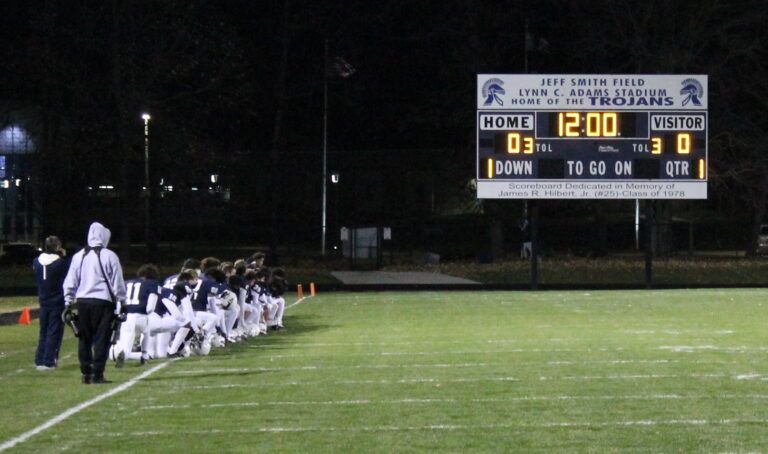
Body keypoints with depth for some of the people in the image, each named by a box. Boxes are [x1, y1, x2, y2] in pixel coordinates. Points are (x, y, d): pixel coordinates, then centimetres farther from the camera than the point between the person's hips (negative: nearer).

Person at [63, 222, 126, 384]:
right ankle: (97, 375, -3)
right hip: (103, 302, -4)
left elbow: (69, 283, 10)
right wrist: (121, 303, 4)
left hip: (82, 302, 4)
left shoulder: (78, 256, 7)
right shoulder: (109, 256, -4)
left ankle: (86, 374, 14)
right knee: (101, 339, 0)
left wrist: (68, 303, 16)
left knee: (85, 339, 12)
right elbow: (117, 283, -3)